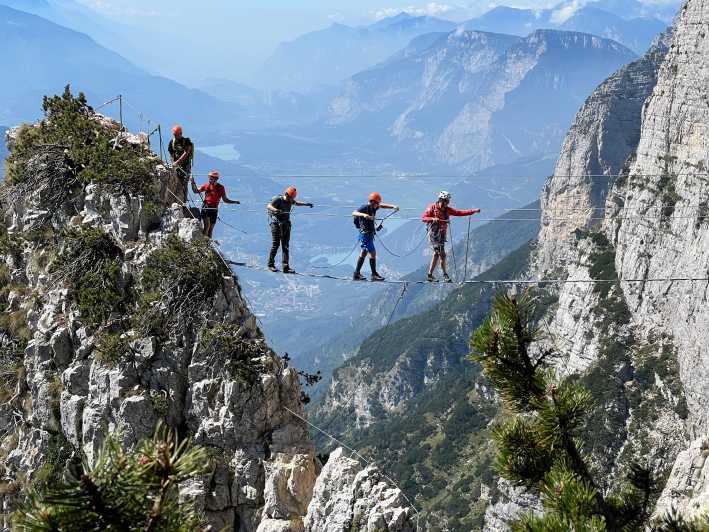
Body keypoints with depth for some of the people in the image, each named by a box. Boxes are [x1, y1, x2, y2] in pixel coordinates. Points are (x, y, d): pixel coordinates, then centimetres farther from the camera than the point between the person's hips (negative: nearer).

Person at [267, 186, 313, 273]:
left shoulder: (290, 200, 6)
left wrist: (306, 204, 18)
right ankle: (271, 264, 9)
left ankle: (286, 267, 0)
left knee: (286, 246, 1)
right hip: (276, 224, -6)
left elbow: (296, 203, 29)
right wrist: (275, 210, -51)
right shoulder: (278, 199, -15)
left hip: (286, 224, 6)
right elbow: (268, 206, -32)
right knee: (275, 244, -6)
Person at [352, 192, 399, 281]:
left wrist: (393, 206, 11)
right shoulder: (364, 208, -18)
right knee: (372, 253, -7)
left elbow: (382, 206, 23)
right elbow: (354, 213, -32)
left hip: (370, 234, 10)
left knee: (364, 253, 17)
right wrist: (363, 215, -48)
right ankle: (374, 275, 0)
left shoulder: (373, 208, 7)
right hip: (365, 234, -10)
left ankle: (357, 273, 25)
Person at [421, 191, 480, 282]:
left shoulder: (447, 209, 10)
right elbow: (423, 218, -8)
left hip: (442, 234, 7)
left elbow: (460, 213, 6)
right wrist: (432, 218, -27)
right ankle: (445, 275, -12)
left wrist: (474, 211, -1)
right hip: (434, 233, -7)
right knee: (442, 254, -13)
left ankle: (430, 275, 16)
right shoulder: (432, 208, -4)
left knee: (437, 254, 10)